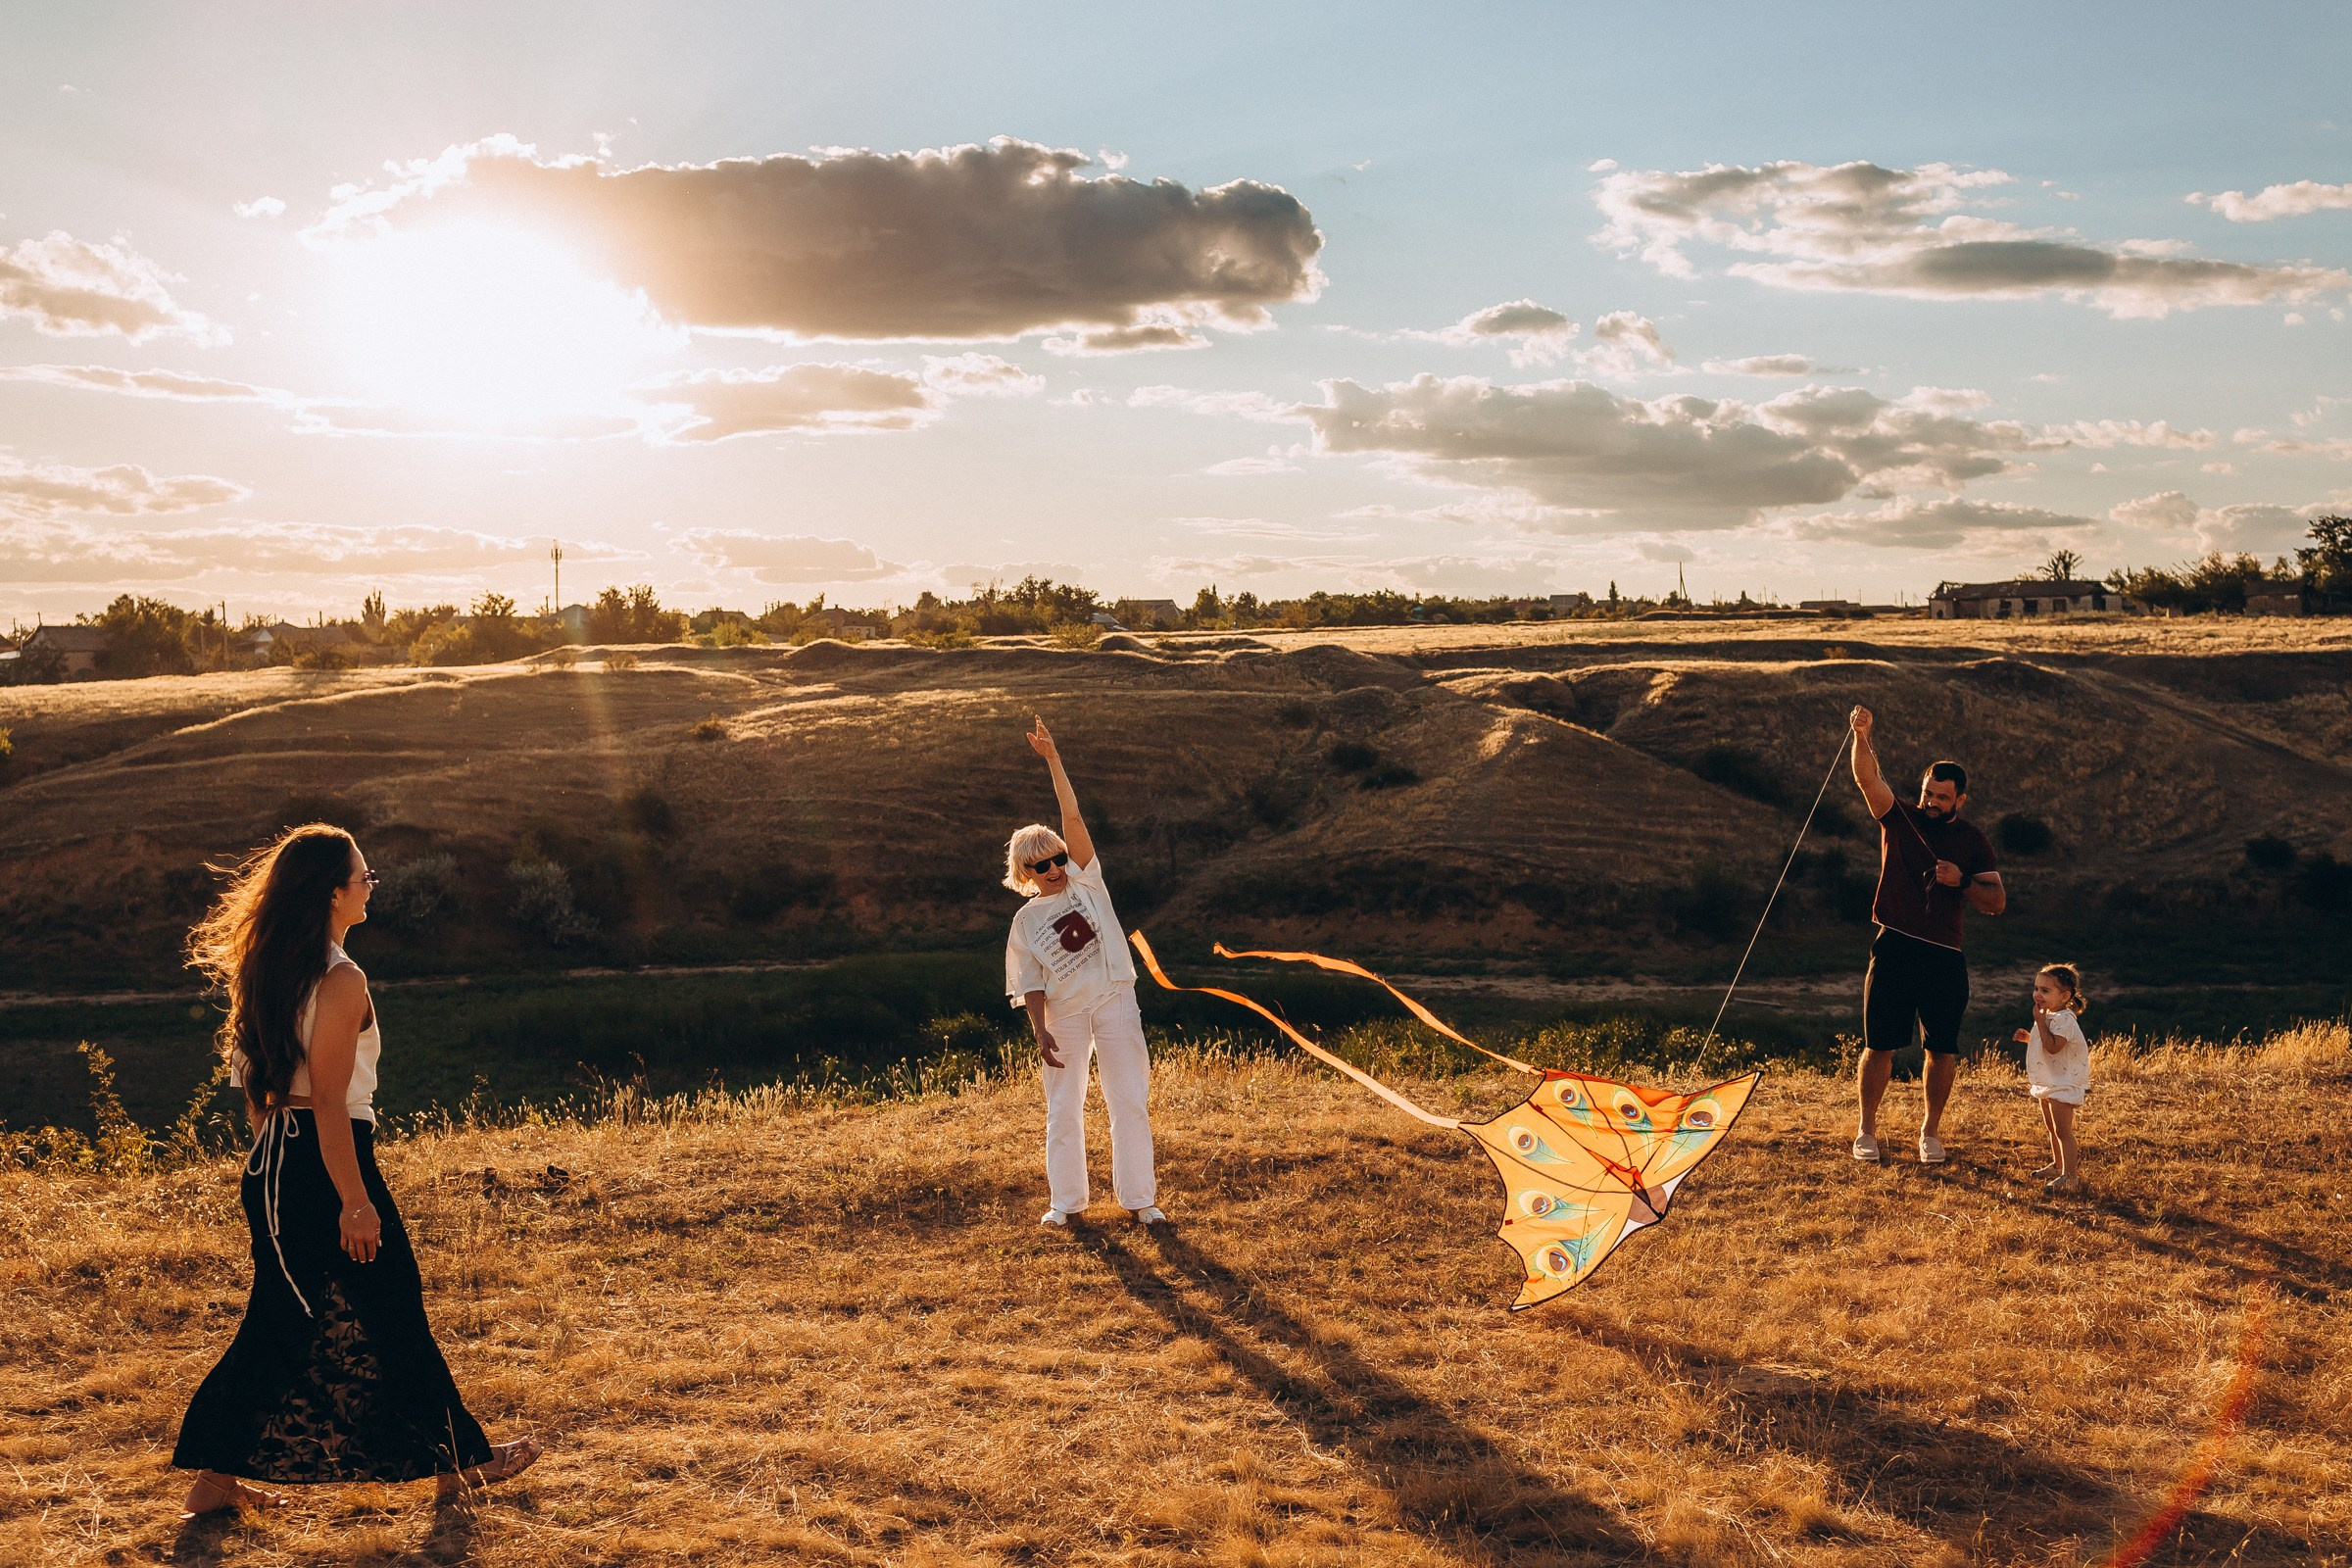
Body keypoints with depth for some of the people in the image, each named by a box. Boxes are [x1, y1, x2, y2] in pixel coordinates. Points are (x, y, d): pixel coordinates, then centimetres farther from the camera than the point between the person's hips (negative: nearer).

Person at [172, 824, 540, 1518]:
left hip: (272, 1166, 8)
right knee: (391, 1312, 5)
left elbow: (256, 1089, 14)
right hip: (329, 1161, -8)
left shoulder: (265, 971, 8)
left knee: (280, 1323, 16)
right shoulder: (340, 980, -18)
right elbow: (329, 1101, -21)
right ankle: (460, 1460, 19)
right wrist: (355, 1201, -19)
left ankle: (215, 1478, 18)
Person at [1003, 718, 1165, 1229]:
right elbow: (1031, 984, -1)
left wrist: (1053, 759, -14)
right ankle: (1065, 1200, 20)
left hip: (1114, 1002, 0)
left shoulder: (1085, 879, 1)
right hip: (1064, 1015, 0)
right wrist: (1041, 1033, -13)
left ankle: (1138, 1198, 11)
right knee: (1063, 1109, 6)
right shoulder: (1026, 921, 0)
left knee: (1130, 1102, 2)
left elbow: (1072, 817, -9)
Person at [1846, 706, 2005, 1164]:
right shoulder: (1899, 819, 3)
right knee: (1879, 1044, 1)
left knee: (1943, 1048, 5)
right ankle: (1867, 1131, 13)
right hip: (1893, 949, -1)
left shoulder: (1973, 841, 5)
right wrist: (1862, 737, -31)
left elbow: (1997, 901, 3)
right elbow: (1868, 779, -14)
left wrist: (1962, 881, -15)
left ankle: (1931, 1131, 21)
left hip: (1945, 957, 1)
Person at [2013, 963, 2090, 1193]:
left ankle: (2070, 1176, -8)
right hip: (2048, 1083, 11)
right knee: (2052, 1128, 23)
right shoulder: (2049, 1016, 9)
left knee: (2062, 1130, -10)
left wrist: (2040, 1020, -29)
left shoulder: (2064, 1019, -22)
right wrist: (2029, 1038, 7)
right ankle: (2058, 1166, 38)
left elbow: (2053, 1047, -33)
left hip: (2063, 1084, -11)